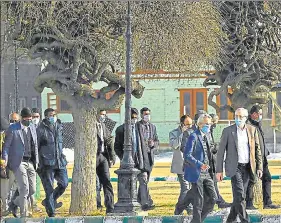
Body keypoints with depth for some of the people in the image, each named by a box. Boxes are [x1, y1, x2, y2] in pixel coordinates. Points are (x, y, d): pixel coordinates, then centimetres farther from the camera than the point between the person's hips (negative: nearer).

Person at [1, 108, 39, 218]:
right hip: (18, 162, -6)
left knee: (32, 190, 4)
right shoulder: (12, 129, -5)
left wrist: (36, 161, 15)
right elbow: (6, 145, -3)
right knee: (24, 189, -11)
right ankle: (24, 215, -3)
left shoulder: (32, 128, 12)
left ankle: (15, 203, 27)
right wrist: (5, 159, -14)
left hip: (30, 162, 6)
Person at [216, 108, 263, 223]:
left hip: (247, 167, 4)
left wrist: (259, 167, 4)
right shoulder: (228, 131, -4)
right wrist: (219, 170, -5)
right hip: (235, 167, -3)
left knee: (240, 196, 7)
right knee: (240, 195, -13)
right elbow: (221, 151, -1)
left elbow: (257, 149, 10)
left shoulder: (252, 130, 5)